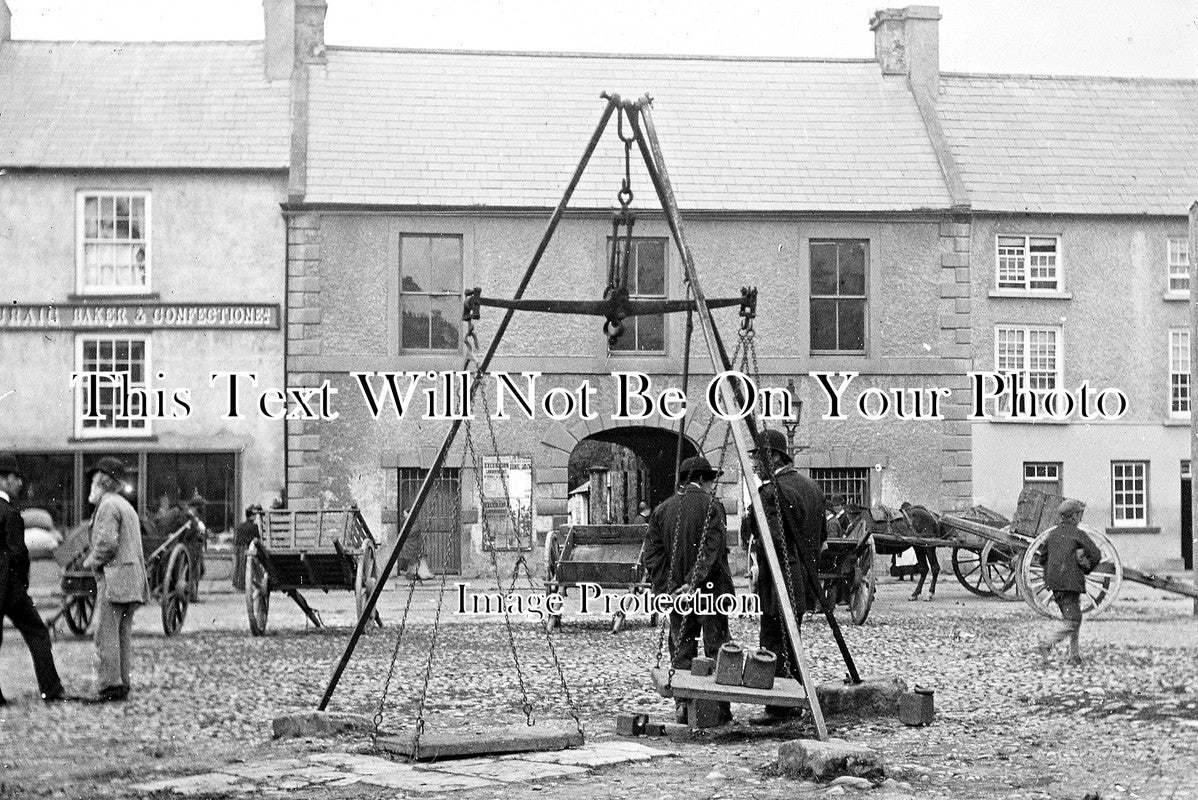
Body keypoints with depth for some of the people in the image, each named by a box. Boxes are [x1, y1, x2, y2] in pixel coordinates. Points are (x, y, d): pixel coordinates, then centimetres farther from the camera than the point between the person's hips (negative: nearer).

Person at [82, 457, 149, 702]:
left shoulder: (108, 506, -9)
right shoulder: (126, 506, 22)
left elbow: (107, 544, -20)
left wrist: (91, 561, -3)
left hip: (114, 577, -10)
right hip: (133, 578, 10)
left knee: (106, 634, -9)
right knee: (123, 634, 10)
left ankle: (110, 686, -12)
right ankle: (122, 684, 11)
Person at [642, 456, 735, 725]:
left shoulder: (662, 510, 8)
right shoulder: (711, 506, -6)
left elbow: (652, 554, 4)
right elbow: (712, 551, -16)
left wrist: (665, 588, 1)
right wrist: (695, 581, -16)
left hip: (676, 591, 4)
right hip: (710, 590, -4)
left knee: (681, 651, 9)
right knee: (716, 651, 2)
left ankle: (684, 706, 4)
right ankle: (720, 708, 2)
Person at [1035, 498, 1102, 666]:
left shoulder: (1053, 533, 11)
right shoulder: (1078, 534, -8)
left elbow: (1042, 559, 17)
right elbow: (1096, 555, -8)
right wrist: (1087, 568, 8)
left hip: (1054, 583, 7)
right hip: (1071, 582, -7)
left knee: (1072, 618, 16)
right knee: (1072, 621, -5)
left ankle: (1075, 655, 15)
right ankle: (1047, 644, -18)